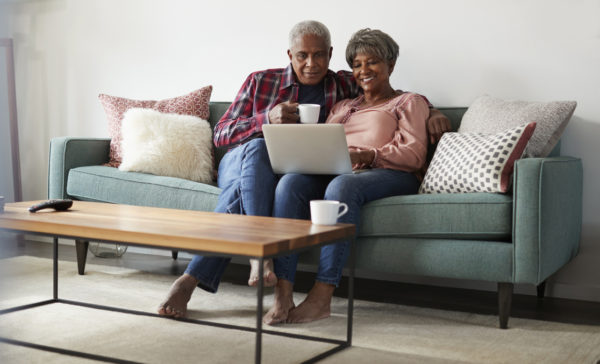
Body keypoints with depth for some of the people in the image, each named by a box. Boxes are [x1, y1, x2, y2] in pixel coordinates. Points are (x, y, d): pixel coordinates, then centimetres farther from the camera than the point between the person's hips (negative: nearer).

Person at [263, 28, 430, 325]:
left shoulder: (409, 102, 18)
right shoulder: (342, 106, 34)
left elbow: (414, 154, 1)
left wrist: (367, 155, -16)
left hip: (387, 175, -4)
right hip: (333, 174, 4)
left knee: (342, 185, -39)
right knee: (290, 182, -29)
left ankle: (321, 297, -42)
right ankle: (283, 296, -38)